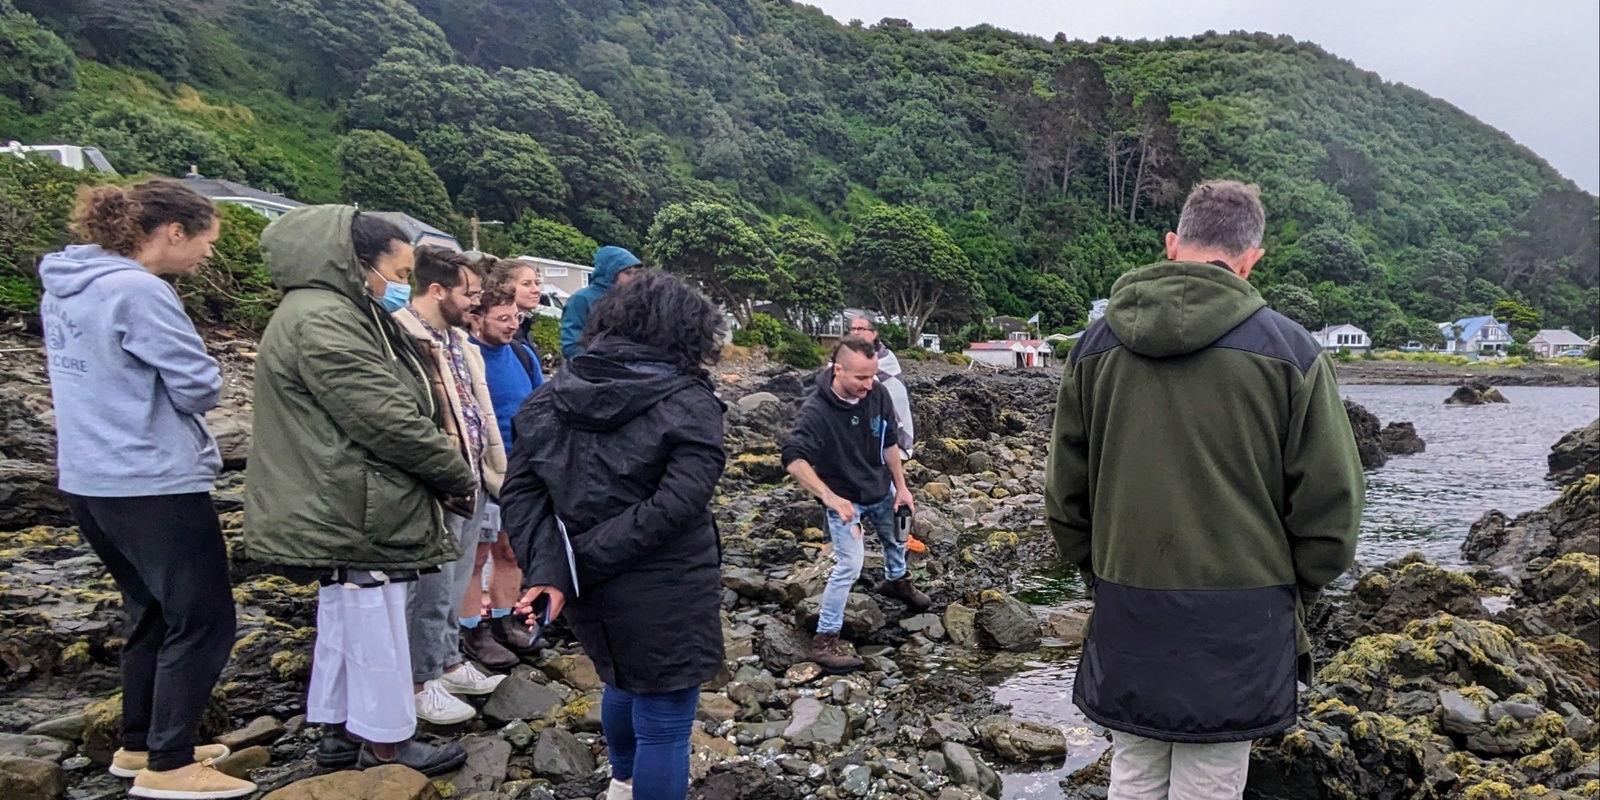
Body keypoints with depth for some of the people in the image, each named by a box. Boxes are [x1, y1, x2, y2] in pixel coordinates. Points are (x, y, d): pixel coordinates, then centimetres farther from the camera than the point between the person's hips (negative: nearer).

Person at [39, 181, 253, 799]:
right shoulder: (138, 291, -18)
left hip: (90, 480, 10)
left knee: (152, 614, 20)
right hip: (154, 485, -9)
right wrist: (187, 388, 4)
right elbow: (200, 388, -15)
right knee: (202, 622, 0)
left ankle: (139, 746, 30)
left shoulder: (63, 288, 10)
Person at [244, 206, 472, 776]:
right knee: (376, 633, 2)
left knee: (344, 624, 20)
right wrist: (459, 476, -12)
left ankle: (340, 731, 35)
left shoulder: (340, 315, 15)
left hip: (346, 512, 11)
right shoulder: (321, 321, -20)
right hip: (354, 515, -11)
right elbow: (389, 422, -24)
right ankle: (388, 745, 17)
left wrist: (443, 475, 6)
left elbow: (402, 403, 15)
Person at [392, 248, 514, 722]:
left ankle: (448, 661, 34)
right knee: (435, 588, 2)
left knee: (457, 581, 20)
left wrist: (489, 469, 17)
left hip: (471, 478, 9)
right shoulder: (404, 339, -18)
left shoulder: (456, 338, 13)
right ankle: (422, 682, 17)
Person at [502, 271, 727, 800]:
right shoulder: (690, 406, -13)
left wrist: (547, 568, -14)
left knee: (624, 683, 32)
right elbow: (671, 509, -24)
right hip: (664, 595, -7)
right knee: (663, 723, 9)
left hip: (592, 592, 7)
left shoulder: (553, 395, 3)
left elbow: (521, 489, -5)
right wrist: (578, 564, -19)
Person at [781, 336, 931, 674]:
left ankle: (896, 580, 60)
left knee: (897, 536, 27)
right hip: (845, 498, -6)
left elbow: (889, 442, -2)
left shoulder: (878, 394, -17)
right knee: (849, 566, -14)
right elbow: (794, 459, -40)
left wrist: (901, 487, -1)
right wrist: (830, 498, -50)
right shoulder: (816, 410, -32)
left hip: (882, 490, 6)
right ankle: (825, 640, -1)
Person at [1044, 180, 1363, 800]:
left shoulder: (1096, 343, 3)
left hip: (1125, 615, 3)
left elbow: (1064, 493, 7)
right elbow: (1330, 504, -4)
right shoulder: (1288, 349, -7)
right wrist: (1290, 596, 10)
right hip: (1236, 623, -3)